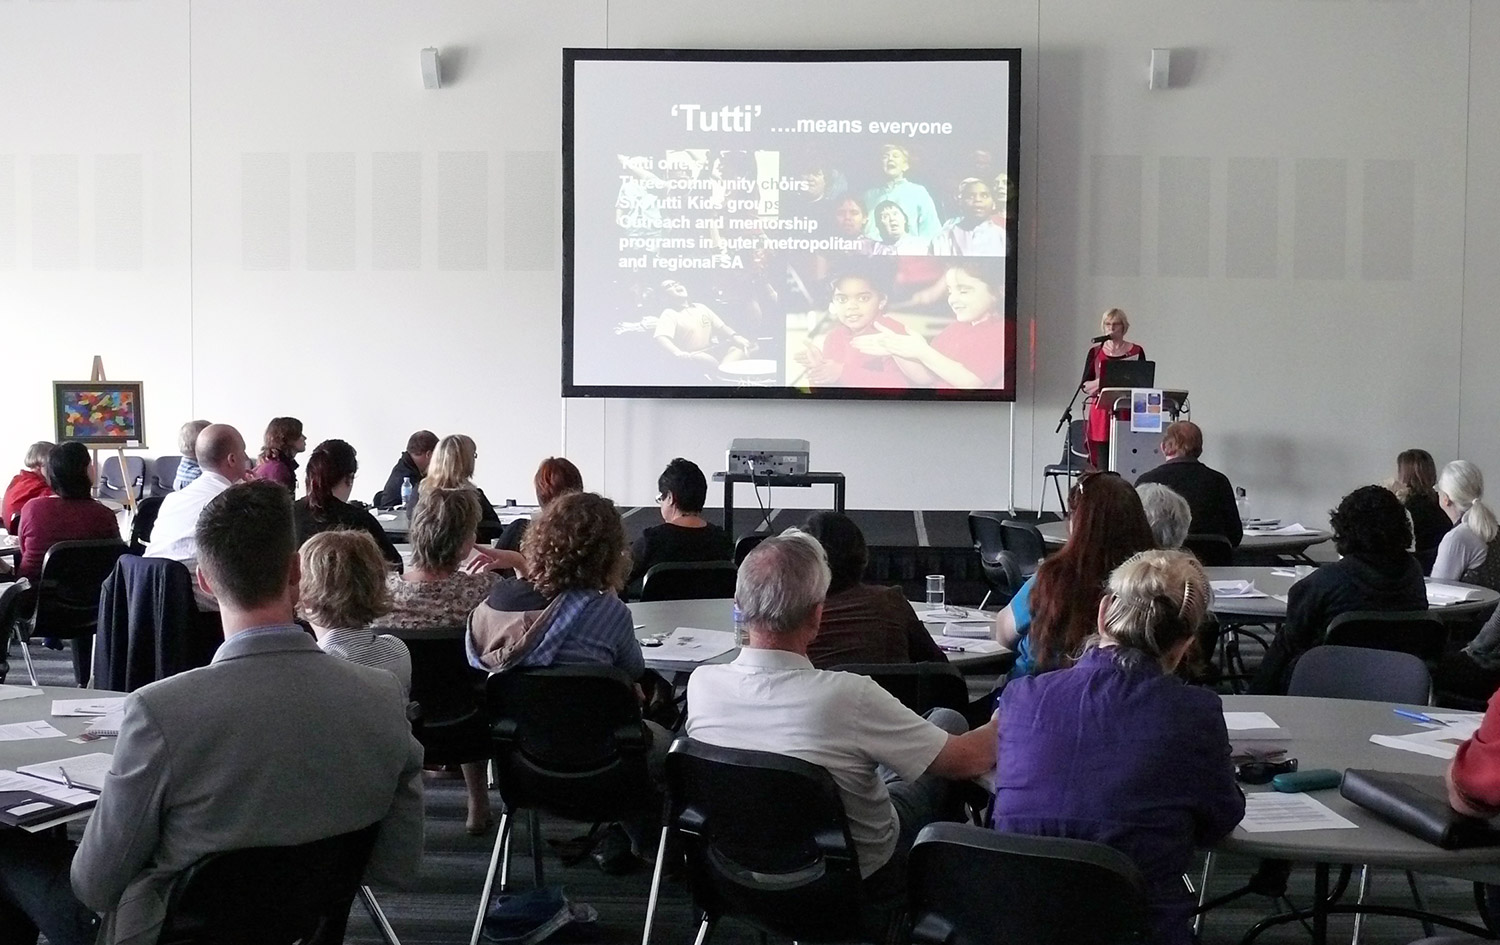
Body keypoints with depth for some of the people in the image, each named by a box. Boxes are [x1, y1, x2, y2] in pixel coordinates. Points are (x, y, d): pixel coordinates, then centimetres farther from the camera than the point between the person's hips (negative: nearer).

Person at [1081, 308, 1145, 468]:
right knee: (1102, 463, -3)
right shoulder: (1096, 352, 9)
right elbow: (1085, 386, 7)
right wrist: (1100, 382, -12)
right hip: (1101, 411, 1)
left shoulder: (1136, 351, 8)